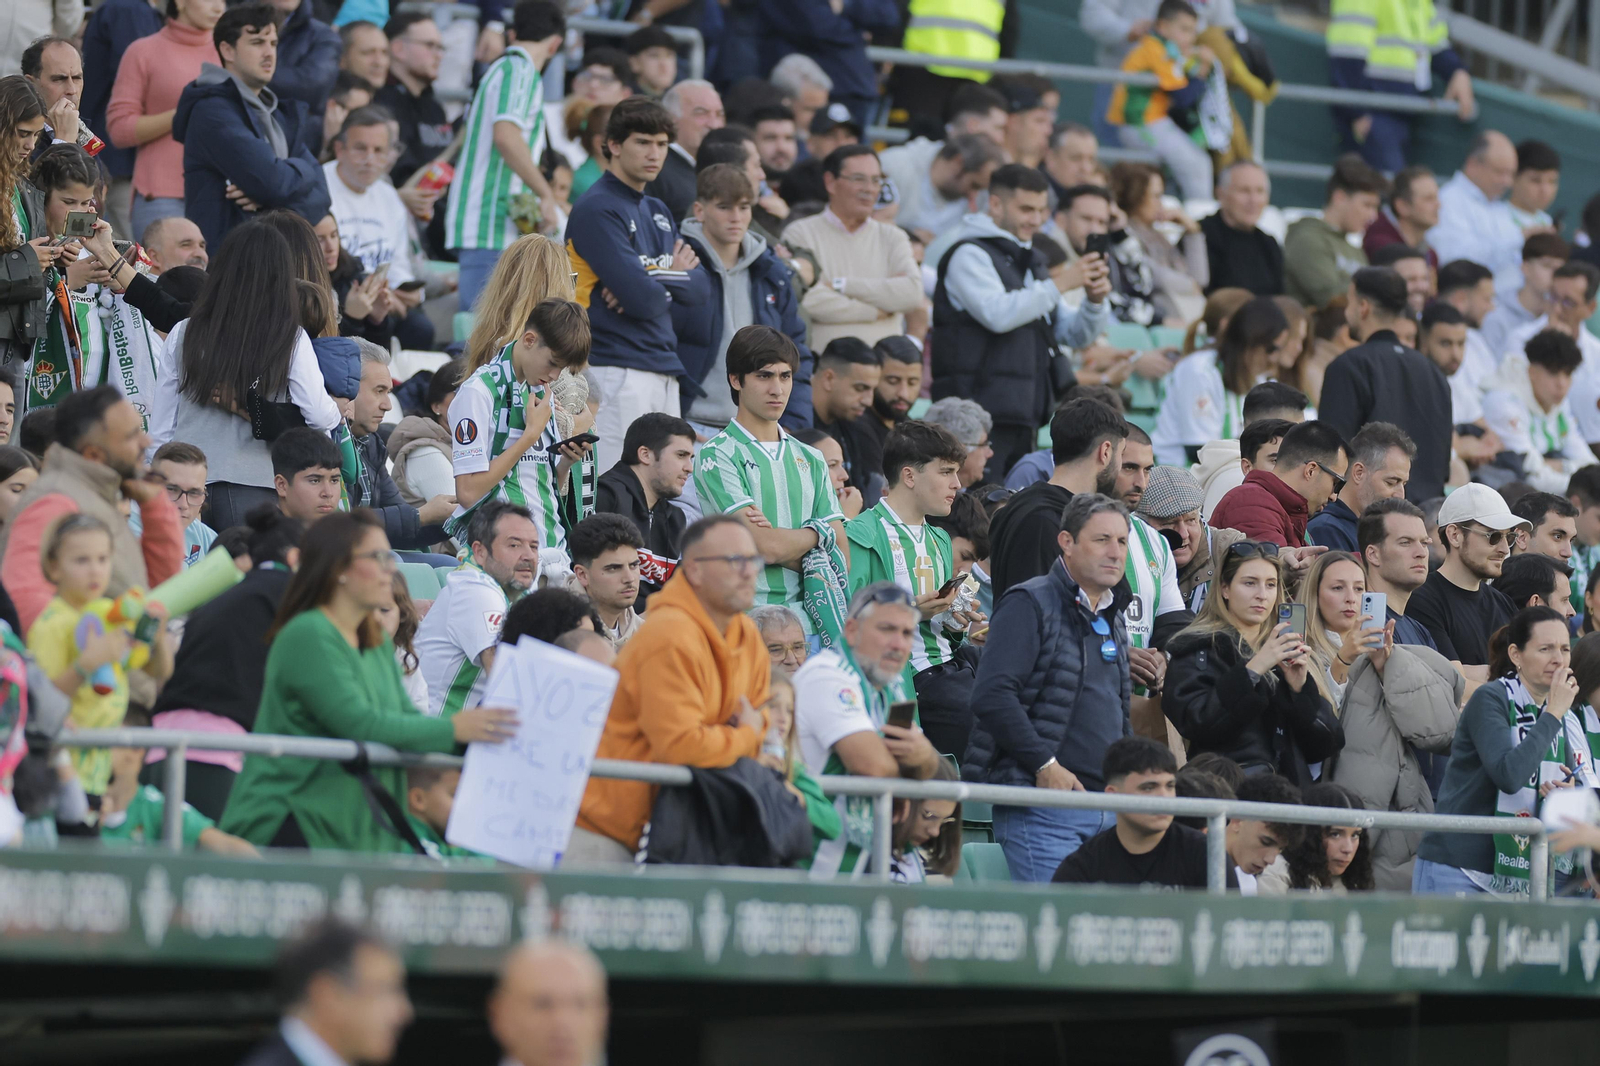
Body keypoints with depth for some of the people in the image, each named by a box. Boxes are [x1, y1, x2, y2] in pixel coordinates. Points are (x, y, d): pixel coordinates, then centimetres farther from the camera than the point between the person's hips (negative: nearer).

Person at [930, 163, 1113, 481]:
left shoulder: (1030, 261, 22)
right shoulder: (970, 255, -4)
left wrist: (1095, 301, 0)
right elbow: (999, 314, -20)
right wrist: (1059, 284, -17)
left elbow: (1076, 335, 21)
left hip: (1025, 414, 8)